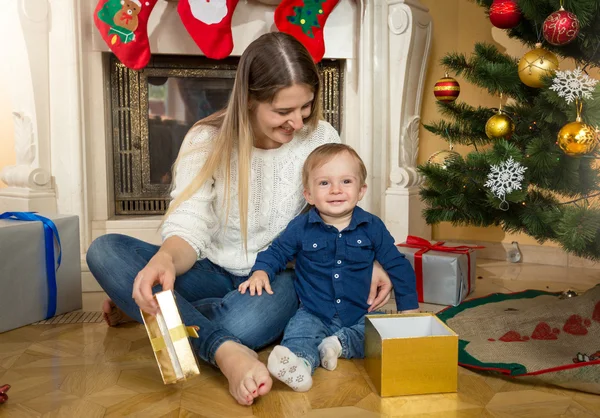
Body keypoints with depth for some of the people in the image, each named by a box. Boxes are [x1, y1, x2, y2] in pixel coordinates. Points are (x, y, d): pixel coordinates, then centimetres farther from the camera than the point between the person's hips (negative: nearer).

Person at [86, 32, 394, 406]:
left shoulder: (320, 139, -7)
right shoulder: (207, 141, -10)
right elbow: (189, 229, -16)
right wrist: (165, 258, -41)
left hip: (278, 277, -1)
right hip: (215, 273, 2)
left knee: (245, 322, -39)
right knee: (105, 251, -22)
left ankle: (156, 313, -8)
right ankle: (225, 350, -32)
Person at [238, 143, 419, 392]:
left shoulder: (372, 227, -1)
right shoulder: (301, 227, -3)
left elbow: (397, 266, 7)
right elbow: (276, 252, 11)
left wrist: (409, 308, 5)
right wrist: (260, 271, -11)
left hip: (360, 315, 2)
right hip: (314, 315, -1)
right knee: (298, 333, -31)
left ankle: (340, 344, -20)